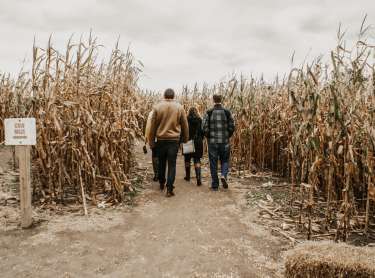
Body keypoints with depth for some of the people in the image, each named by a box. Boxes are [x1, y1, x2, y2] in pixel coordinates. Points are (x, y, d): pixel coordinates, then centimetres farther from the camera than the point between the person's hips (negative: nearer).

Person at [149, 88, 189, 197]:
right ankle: (169, 189, -1)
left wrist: (151, 141, 8)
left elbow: (153, 126, 0)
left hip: (161, 139, 1)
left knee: (161, 163, 18)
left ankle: (162, 183, 34)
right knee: (172, 164, 3)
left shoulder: (157, 107, -3)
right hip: (174, 139, -1)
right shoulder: (179, 107, -2)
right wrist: (185, 138, 18)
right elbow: (185, 125, 5)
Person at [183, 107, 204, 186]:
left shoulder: (186, 120, -6)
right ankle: (198, 178, -11)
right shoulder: (200, 120, -1)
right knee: (197, 160, 2)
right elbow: (203, 132, 2)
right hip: (198, 143, 1)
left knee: (187, 159, 15)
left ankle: (187, 176, 26)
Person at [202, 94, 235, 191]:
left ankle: (215, 185, 12)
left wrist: (208, 136, 10)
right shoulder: (227, 112, 0)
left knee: (213, 163, 8)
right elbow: (232, 127, -1)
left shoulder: (209, 113, -3)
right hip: (224, 141, 1)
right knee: (225, 160, 17)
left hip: (212, 141, 0)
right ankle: (224, 175, -9)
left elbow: (204, 127, -7)